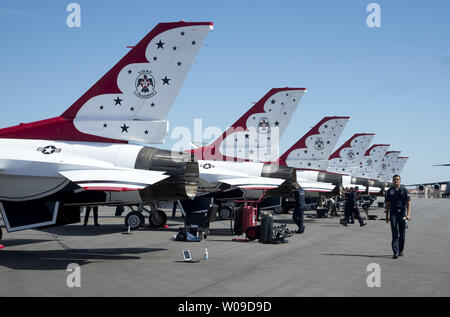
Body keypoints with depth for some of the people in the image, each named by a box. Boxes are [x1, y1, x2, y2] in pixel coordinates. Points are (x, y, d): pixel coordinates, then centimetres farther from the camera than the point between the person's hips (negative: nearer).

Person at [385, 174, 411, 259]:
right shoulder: (389, 191, 9)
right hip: (393, 214, 0)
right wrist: (387, 215, 12)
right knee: (394, 233, -10)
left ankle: (401, 250, 24)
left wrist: (408, 214, -15)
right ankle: (395, 252, -16)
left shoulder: (404, 190, 2)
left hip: (402, 214, 0)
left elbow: (408, 203, -4)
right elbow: (387, 204, 14)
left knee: (402, 233, 8)